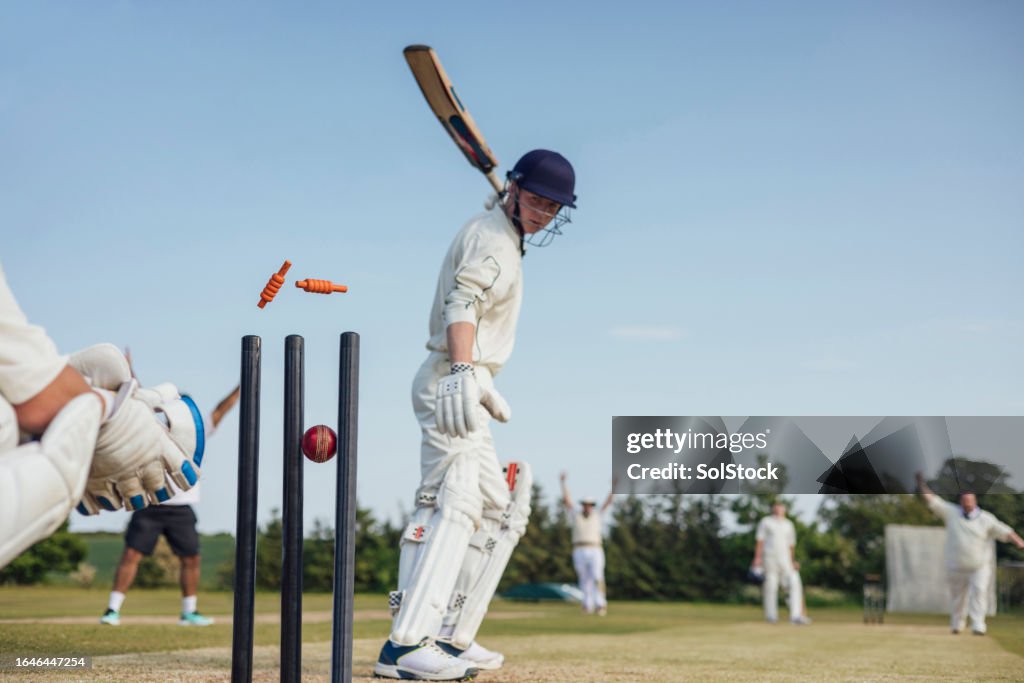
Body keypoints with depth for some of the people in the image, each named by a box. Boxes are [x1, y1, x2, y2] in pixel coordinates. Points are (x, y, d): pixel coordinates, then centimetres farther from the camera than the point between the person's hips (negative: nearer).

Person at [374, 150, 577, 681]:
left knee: (499, 512, 14)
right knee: (455, 502, -24)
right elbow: (464, 304, -30)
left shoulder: (498, 232, 17)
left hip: (465, 383, 11)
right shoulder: (492, 239, -12)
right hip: (454, 382, -11)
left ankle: (452, 638, 15)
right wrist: (461, 371, -44)